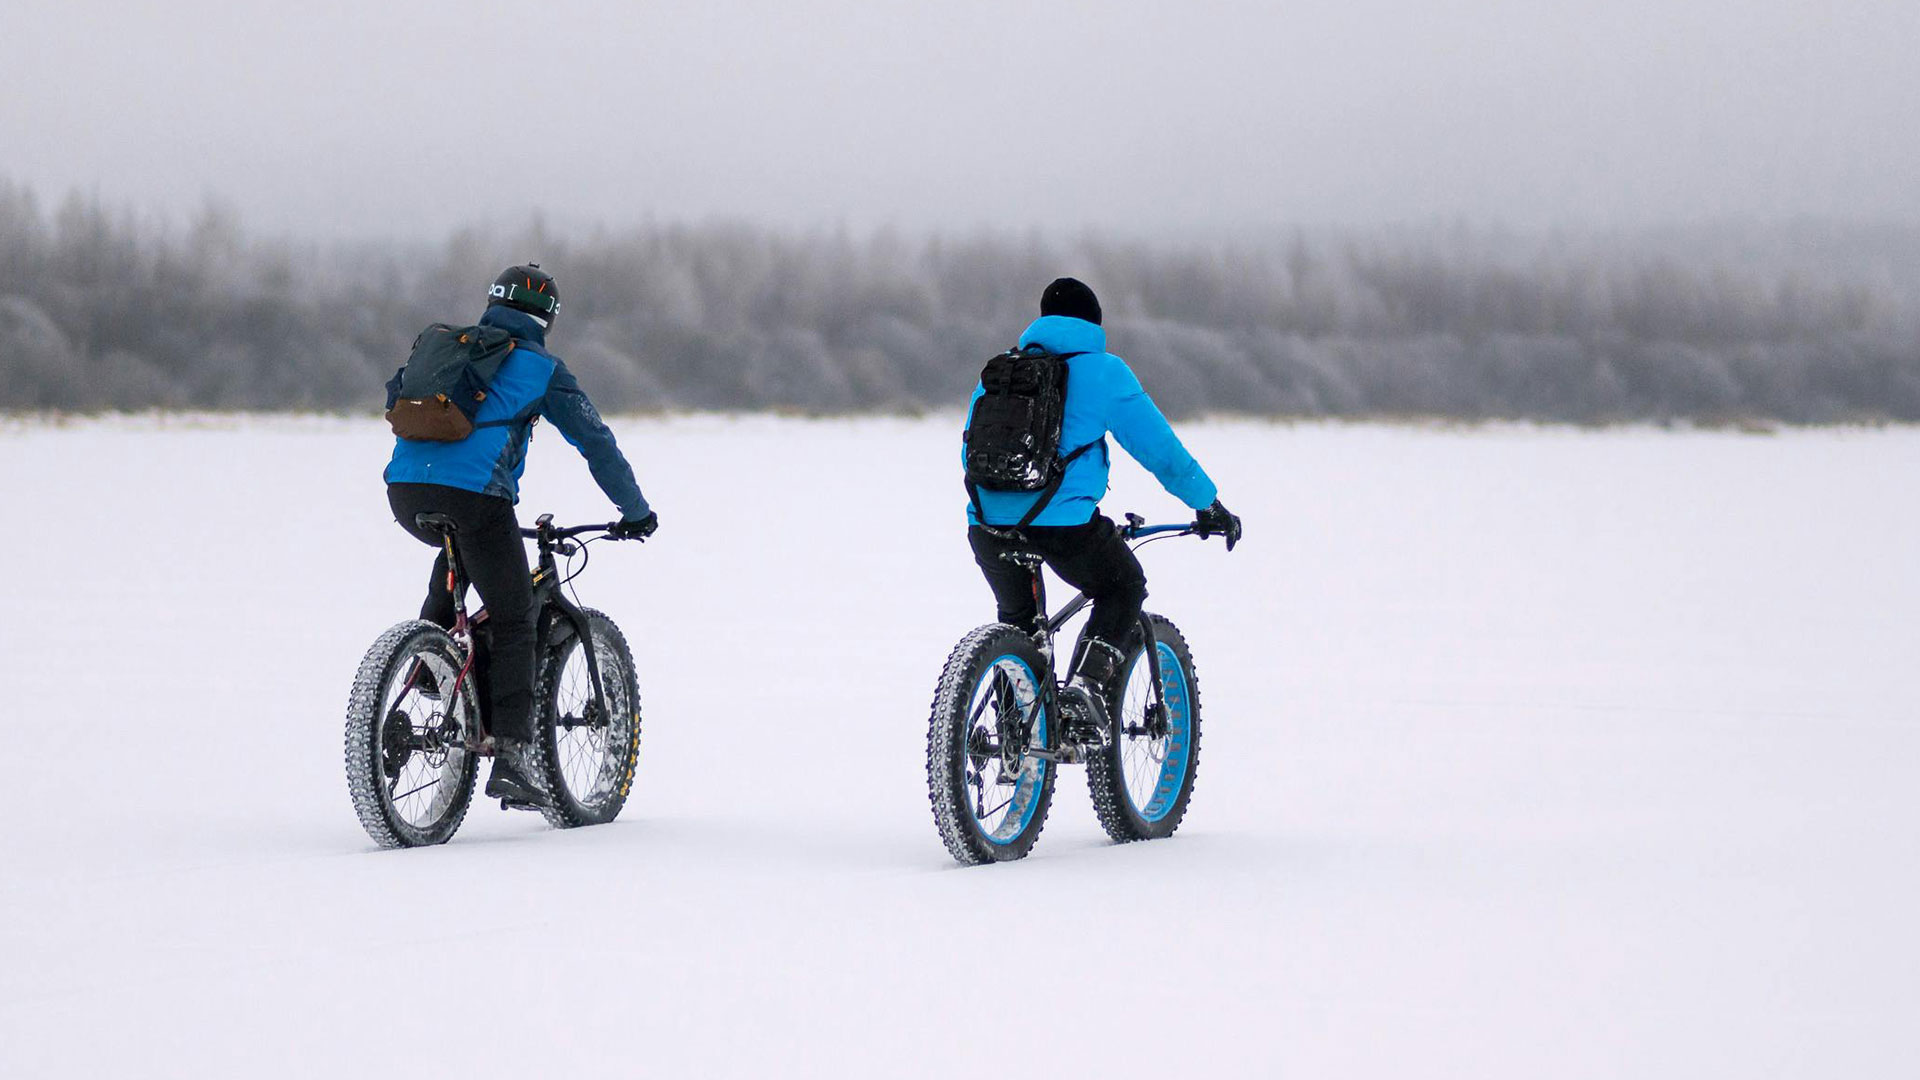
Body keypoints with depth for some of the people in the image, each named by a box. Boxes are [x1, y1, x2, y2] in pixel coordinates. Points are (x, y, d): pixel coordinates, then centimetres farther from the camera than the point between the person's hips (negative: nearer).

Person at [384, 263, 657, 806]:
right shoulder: (540, 367, 10)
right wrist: (635, 512, 20)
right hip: (474, 496, -5)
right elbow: (595, 440, 10)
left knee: (459, 551, 38)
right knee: (512, 621, 6)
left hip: (405, 491, 5)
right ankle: (510, 755, -3)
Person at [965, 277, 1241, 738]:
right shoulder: (1103, 371, 4)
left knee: (1017, 614, 29)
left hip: (988, 524, 4)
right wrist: (1209, 505, 17)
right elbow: (1159, 446, 6)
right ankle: (1086, 687, 2)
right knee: (1123, 589, 21)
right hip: (1065, 522, -4)